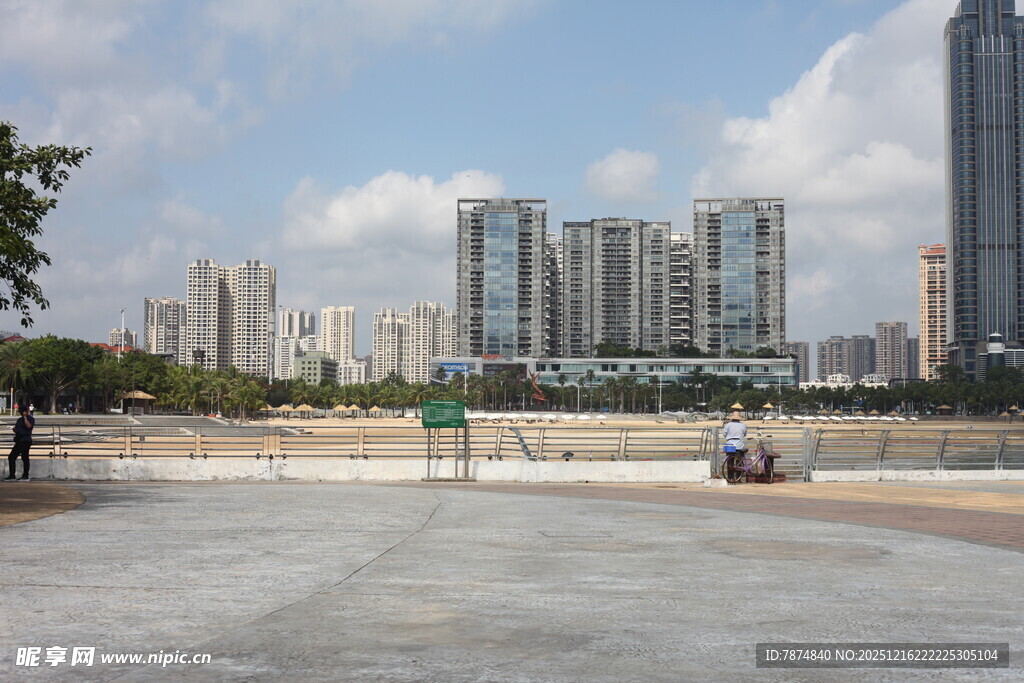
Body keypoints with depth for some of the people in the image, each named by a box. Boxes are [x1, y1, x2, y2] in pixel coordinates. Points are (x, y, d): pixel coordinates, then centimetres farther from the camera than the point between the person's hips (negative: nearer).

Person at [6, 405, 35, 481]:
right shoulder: (20, 420, 21)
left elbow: (28, 426, -21)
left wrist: (25, 417, -15)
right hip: (19, 441, 8)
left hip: (25, 441, -8)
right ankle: (11, 475, 13)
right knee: (11, 457, 6)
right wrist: (15, 430, 6)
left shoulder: (31, 419, -1)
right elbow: (16, 429, 29)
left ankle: (25, 476, -6)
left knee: (25, 458, -9)